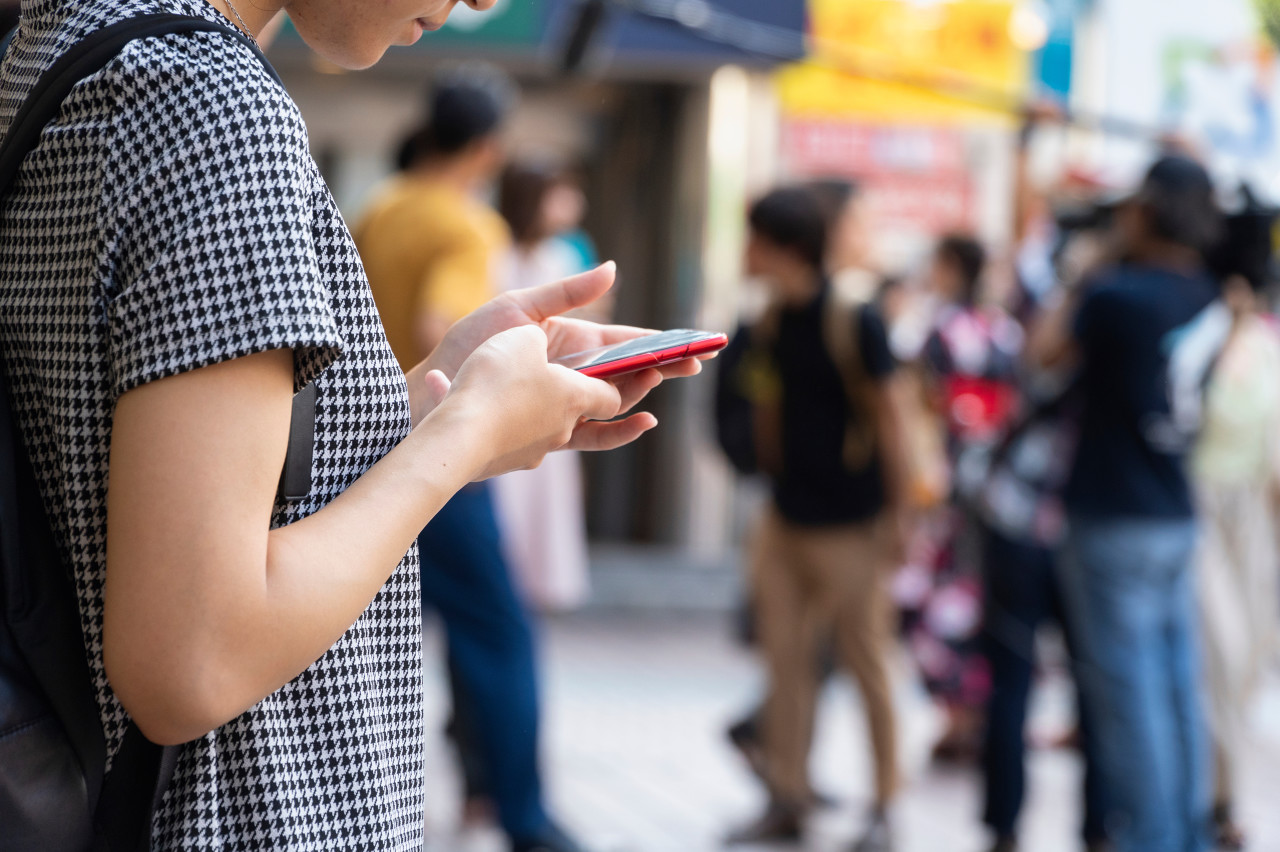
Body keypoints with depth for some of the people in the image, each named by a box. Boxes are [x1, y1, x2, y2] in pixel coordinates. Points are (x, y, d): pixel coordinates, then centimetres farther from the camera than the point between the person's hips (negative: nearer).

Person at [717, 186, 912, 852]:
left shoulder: (852, 324, -12)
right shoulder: (765, 329, 5)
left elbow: (885, 418, -8)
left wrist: (893, 514, -8)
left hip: (848, 524, -6)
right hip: (785, 517, 6)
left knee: (867, 664, 2)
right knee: (785, 659, 7)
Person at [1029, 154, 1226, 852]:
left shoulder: (1118, 295, -18)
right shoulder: (1208, 302, 4)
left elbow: (1046, 351, -3)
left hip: (1117, 525, -7)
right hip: (1177, 515, 7)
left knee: (1128, 693, -2)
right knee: (1178, 685, 13)